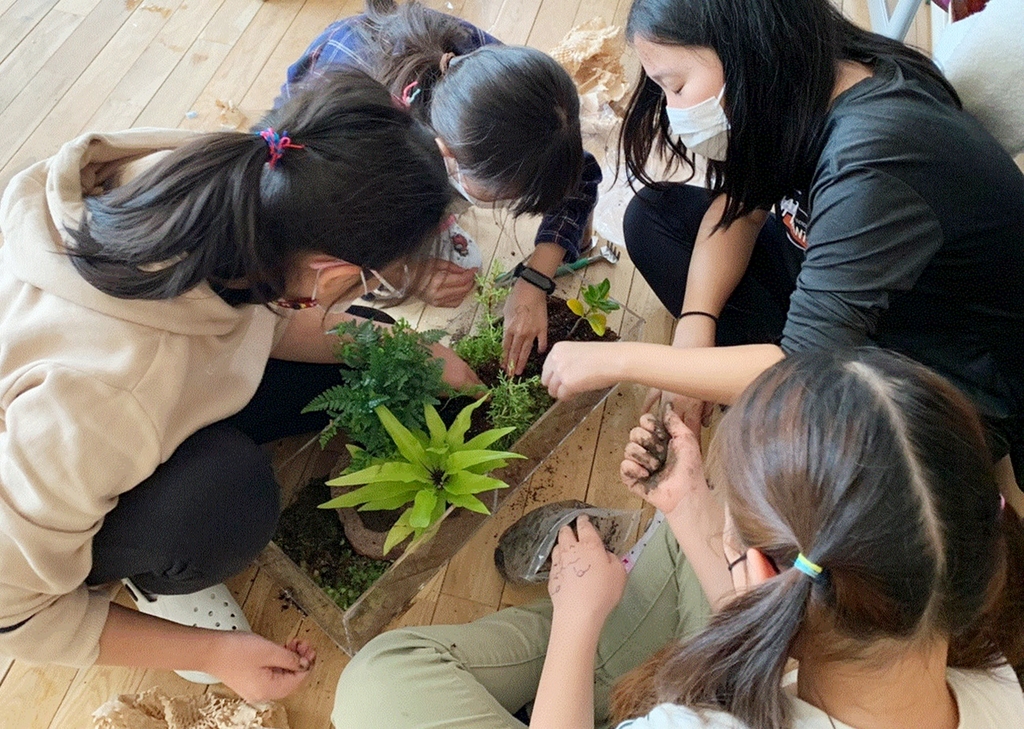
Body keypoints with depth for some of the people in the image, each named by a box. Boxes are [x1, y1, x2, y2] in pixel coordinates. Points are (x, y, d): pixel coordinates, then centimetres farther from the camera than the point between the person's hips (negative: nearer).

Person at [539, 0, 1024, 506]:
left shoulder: (873, 164, -35)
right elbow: (741, 203, 0)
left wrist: (619, 360, -30)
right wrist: (694, 330, -15)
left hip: (950, 385, -7)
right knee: (655, 215, -4)